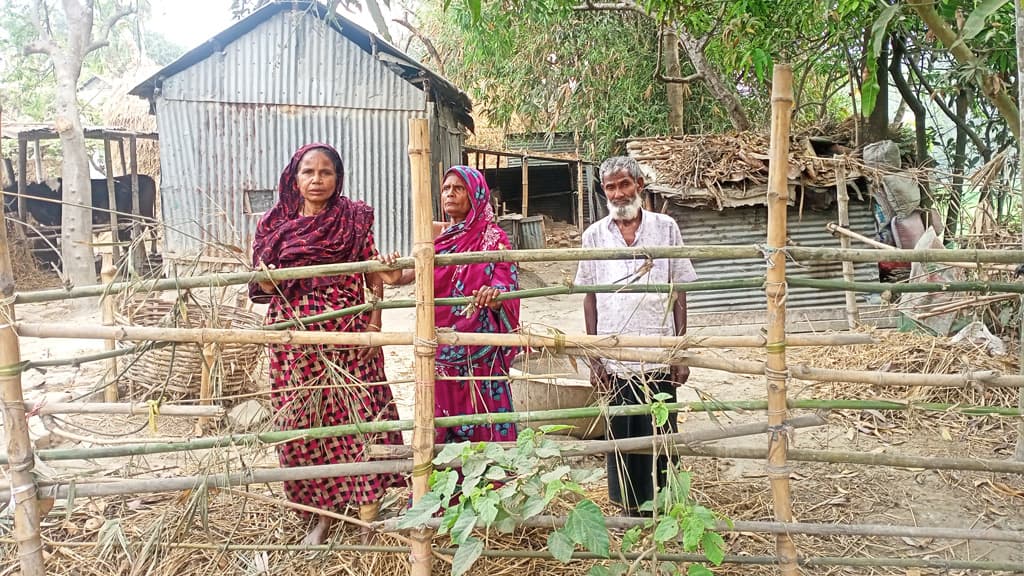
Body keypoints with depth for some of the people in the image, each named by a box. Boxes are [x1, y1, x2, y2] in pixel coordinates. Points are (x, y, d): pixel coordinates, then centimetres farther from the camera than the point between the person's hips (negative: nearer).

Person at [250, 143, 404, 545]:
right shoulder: (274, 225, 7)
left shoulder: (354, 219, 0)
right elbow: (260, 288, 12)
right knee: (303, 424, 7)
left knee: (358, 419, -3)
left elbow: (374, 278, 0)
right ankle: (324, 513, 24)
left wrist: (375, 325, -11)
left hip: (347, 337, -3)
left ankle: (368, 518, 11)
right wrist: (266, 283, -11)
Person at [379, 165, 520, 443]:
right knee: (442, 415, 8)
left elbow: (506, 286, -14)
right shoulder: (434, 233, 8)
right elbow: (414, 271, -5)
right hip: (440, 344, 4)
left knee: (481, 415, 0)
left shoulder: (492, 237, -3)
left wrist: (494, 296, -37)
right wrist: (397, 276, -28)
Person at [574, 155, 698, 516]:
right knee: (621, 439, 9)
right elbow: (589, 298, 7)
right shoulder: (594, 235, 5)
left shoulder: (665, 228, 2)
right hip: (614, 359, 1)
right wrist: (594, 358, 3)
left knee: (661, 438, 6)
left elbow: (678, 293, 4)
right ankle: (631, 512, 24)